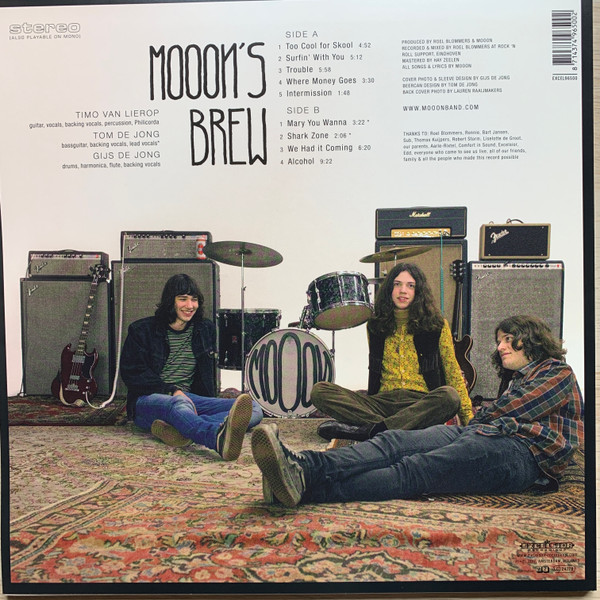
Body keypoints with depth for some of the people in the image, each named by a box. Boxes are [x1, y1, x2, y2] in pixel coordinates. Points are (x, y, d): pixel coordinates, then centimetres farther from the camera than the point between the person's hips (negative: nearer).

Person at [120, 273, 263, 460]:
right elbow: (131, 373, -4)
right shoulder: (142, 330, 3)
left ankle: (178, 428, -44)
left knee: (254, 410, -20)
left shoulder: (206, 330, 14)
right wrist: (172, 391, -15)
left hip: (187, 397, 4)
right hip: (149, 399, -4)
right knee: (179, 404, -41)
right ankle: (221, 439, -76)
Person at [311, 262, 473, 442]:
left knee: (449, 396, -37)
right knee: (319, 391, -17)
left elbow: (452, 372, 5)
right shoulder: (375, 324, 13)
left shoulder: (437, 325, 6)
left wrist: (468, 419, -2)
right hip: (383, 400, 2)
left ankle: (367, 430, -39)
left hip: (422, 404, -2)